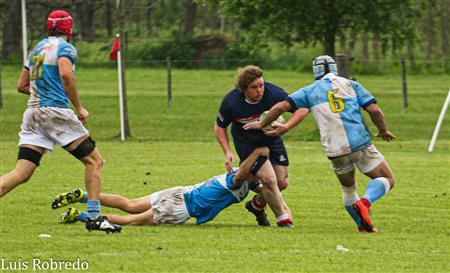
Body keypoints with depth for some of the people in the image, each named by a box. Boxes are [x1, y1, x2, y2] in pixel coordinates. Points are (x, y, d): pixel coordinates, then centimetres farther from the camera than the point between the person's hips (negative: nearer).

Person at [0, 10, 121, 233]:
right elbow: (65, 75, -21)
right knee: (94, 161, 4)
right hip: (56, 110, -7)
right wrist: (79, 108, -15)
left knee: (21, 173, 0)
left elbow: (22, 86, 23)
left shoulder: (37, 49, 20)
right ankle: (94, 217, -3)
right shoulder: (65, 48, -2)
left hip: (32, 113, 7)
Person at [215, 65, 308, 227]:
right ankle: (283, 218, 0)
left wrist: (286, 127, -34)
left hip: (272, 139, 3)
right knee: (268, 179, -19)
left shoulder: (273, 93, -27)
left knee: (282, 183, 5)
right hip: (247, 143, -3)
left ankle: (257, 204, 34)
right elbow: (220, 127, -9)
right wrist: (227, 152, -19)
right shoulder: (231, 102, -27)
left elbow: (301, 109, -17)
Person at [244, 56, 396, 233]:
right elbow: (374, 110, 2)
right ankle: (364, 203, -20)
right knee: (387, 180, 7)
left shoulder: (310, 91, 12)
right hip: (360, 143, -2)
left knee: (348, 188, 26)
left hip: (335, 151, 2)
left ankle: (362, 225, 19)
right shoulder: (350, 85, 11)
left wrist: (262, 124, 17)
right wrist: (383, 130, 19)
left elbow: (282, 106, 4)